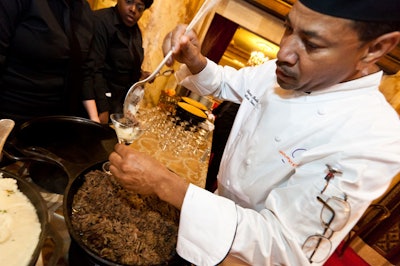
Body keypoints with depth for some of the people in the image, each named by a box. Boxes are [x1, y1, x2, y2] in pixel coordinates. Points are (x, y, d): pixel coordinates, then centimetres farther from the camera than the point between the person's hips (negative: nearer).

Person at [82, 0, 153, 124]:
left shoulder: (135, 30, 8)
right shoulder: (101, 21, -16)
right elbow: (94, 70, -24)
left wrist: (140, 74, 3)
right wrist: (102, 110, -27)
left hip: (122, 102, 8)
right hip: (101, 101, -7)